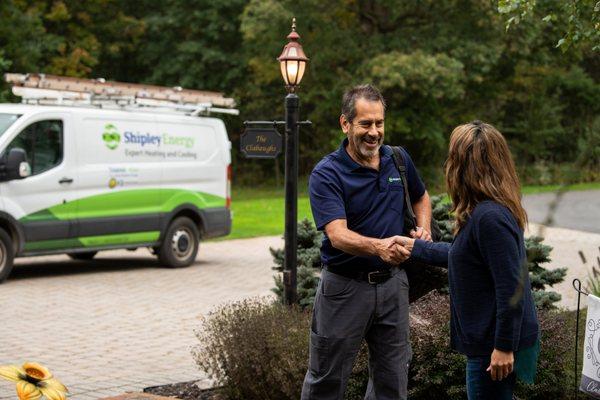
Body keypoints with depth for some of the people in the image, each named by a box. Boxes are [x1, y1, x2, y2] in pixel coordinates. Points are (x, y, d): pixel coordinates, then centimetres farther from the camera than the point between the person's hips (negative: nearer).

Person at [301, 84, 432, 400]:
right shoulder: (326, 174, -15)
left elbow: (421, 197, 22)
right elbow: (338, 235, -27)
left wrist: (423, 229, 1)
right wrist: (378, 247, -46)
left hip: (392, 282, 5)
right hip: (344, 287, -4)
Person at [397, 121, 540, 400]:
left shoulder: (490, 217, -24)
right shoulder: (483, 211, 7)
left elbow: (511, 288, -25)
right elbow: (461, 255, 23)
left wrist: (504, 347, -22)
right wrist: (415, 247, 29)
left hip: (495, 346, -10)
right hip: (487, 338, 10)